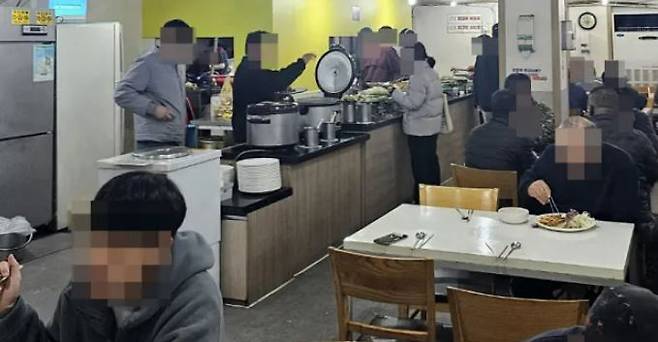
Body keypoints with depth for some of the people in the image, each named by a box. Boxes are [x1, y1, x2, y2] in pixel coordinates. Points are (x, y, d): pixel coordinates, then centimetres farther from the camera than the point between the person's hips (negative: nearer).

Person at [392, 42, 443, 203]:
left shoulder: (418, 76, -20)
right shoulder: (432, 73, 11)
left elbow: (413, 103, -23)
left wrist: (395, 93, -13)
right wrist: (406, 91, 14)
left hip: (420, 129, -10)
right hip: (432, 126, 10)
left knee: (421, 166, -3)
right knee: (431, 161, 17)